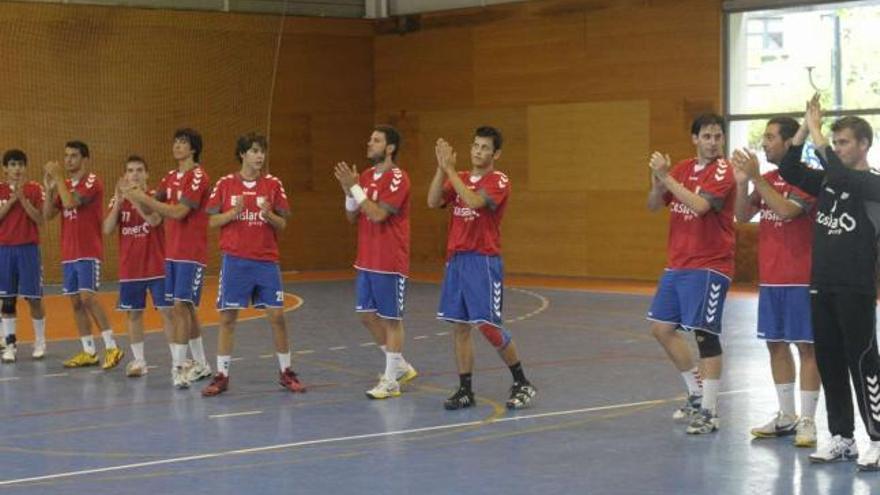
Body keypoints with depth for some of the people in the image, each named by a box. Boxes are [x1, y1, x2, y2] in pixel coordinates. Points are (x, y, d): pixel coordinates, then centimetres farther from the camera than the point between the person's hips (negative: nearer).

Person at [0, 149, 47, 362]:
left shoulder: (34, 189, 0)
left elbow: (39, 219, -7)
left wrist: (23, 198, -15)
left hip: (28, 248, -1)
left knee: (34, 297, 0)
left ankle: (40, 342, 13)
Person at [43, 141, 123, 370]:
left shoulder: (92, 182, -9)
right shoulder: (65, 185, 14)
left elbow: (70, 203, -23)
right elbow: (48, 214, 9)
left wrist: (58, 177, -15)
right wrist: (50, 188, -3)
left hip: (89, 252, -8)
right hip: (69, 253, 8)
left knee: (87, 297, -17)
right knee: (76, 301, 7)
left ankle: (112, 347, -12)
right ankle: (88, 352, 12)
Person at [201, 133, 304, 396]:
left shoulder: (273, 184, 2)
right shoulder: (225, 184, 1)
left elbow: (282, 224, 4)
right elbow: (213, 221, 3)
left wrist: (269, 215, -17)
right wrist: (234, 212, -14)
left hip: (266, 260, 1)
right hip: (235, 260, -1)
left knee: (277, 316, 0)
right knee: (227, 317, 1)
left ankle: (285, 372, 13)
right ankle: (221, 375, 9)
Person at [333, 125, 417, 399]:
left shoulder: (397, 178, -14)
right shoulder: (366, 176, 11)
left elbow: (378, 214, -23)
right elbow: (351, 217, 11)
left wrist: (355, 187, -20)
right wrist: (348, 190, -6)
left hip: (390, 263, -8)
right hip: (366, 261, 8)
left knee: (390, 318, 0)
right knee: (367, 315, 11)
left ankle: (390, 381, 7)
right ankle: (400, 366, 27)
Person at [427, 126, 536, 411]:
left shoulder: (499, 182, -7)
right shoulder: (459, 179, 12)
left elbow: (473, 201, -24)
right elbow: (433, 202, -2)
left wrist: (449, 170, -21)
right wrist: (441, 168, -11)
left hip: (484, 261, -6)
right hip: (456, 259, 6)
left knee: (488, 326, -8)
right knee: (460, 326, 6)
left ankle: (522, 384, 7)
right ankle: (465, 390, 12)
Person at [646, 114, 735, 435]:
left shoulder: (722, 171, -10)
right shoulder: (681, 169, 10)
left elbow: (700, 205, -26)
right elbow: (653, 206, 9)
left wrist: (665, 177, -22)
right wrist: (657, 180, -11)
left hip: (709, 266, -8)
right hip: (677, 264, 8)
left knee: (704, 335, -8)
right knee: (661, 328, 11)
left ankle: (709, 411, -2)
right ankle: (697, 392, 24)